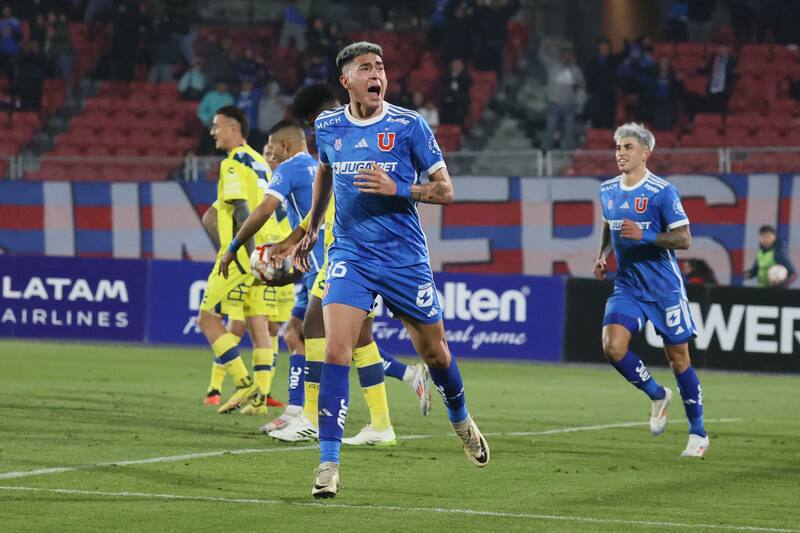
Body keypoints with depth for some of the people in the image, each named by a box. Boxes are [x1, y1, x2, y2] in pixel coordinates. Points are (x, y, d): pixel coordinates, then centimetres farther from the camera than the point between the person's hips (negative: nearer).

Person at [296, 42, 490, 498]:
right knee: (336, 350, -17)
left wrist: (396, 189, -20)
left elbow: (445, 190, -5)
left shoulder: (409, 126, -7)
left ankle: (461, 420, 44)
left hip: (405, 259, -1)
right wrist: (311, 230, 29)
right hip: (350, 256, 1)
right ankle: (329, 463, -14)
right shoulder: (327, 127, 2)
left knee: (435, 352, 12)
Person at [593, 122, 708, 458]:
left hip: (664, 289, -5)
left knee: (678, 357, 1)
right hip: (627, 287, 5)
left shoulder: (662, 191, -13)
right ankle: (657, 396, 11)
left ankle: (698, 433, 15)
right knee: (613, 346, -16)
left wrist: (645, 235, -26)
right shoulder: (607, 191, 6)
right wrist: (602, 255, 9)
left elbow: (684, 240, -14)